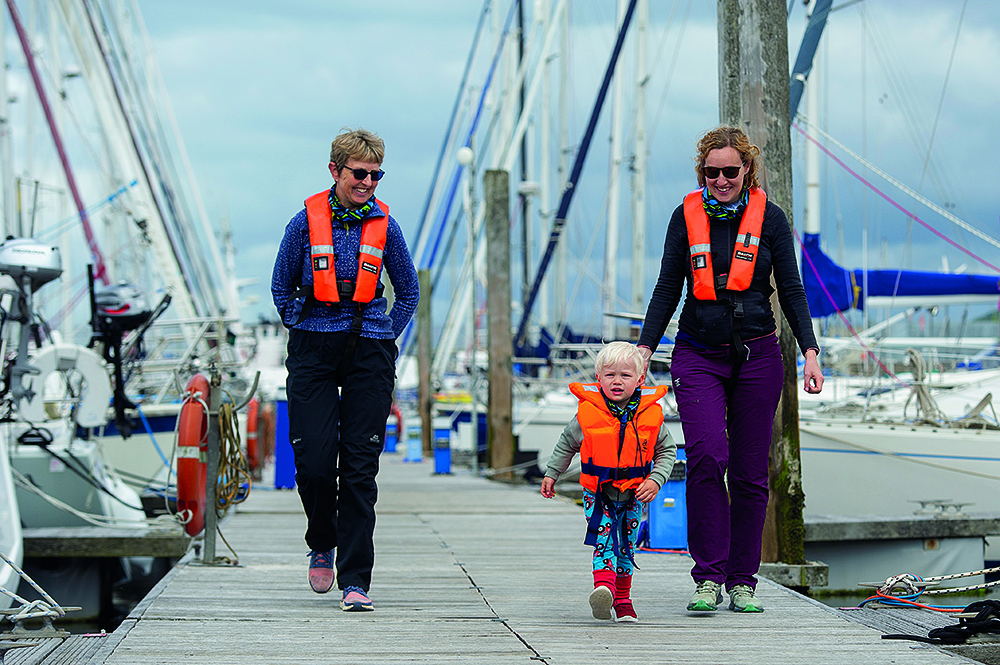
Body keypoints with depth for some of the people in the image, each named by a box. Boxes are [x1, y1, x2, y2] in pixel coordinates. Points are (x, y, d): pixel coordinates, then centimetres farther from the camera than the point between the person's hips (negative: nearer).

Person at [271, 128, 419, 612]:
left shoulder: (383, 225, 5)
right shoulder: (308, 220, 1)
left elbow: (409, 291, 16)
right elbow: (282, 286, 12)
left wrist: (385, 337, 8)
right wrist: (302, 331, 4)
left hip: (369, 354, 1)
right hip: (314, 353, -1)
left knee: (360, 468, -3)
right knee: (314, 461, -8)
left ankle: (355, 581, -1)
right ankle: (322, 545, 23)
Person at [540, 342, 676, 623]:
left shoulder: (650, 414, -8)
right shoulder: (588, 413, -11)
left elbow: (666, 451, 3)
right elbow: (566, 444, 7)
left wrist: (655, 480, -10)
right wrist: (551, 474, 12)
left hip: (633, 495, 2)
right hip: (597, 494, -2)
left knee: (626, 546, 11)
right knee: (605, 538, -21)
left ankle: (622, 600, 24)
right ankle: (604, 589, -36)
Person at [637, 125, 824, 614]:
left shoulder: (769, 217, 2)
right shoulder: (687, 216, 4)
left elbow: (791, 290, 5)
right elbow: (667, 289, 8)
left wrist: (810, 353, -4)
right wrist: (643, 349, 1)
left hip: (756, 355, 1)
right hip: (698, 355, 0)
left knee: (750, 473, 2)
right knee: (706, 458, -18)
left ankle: (742, 582, 12)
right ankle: (708, 578, -12)